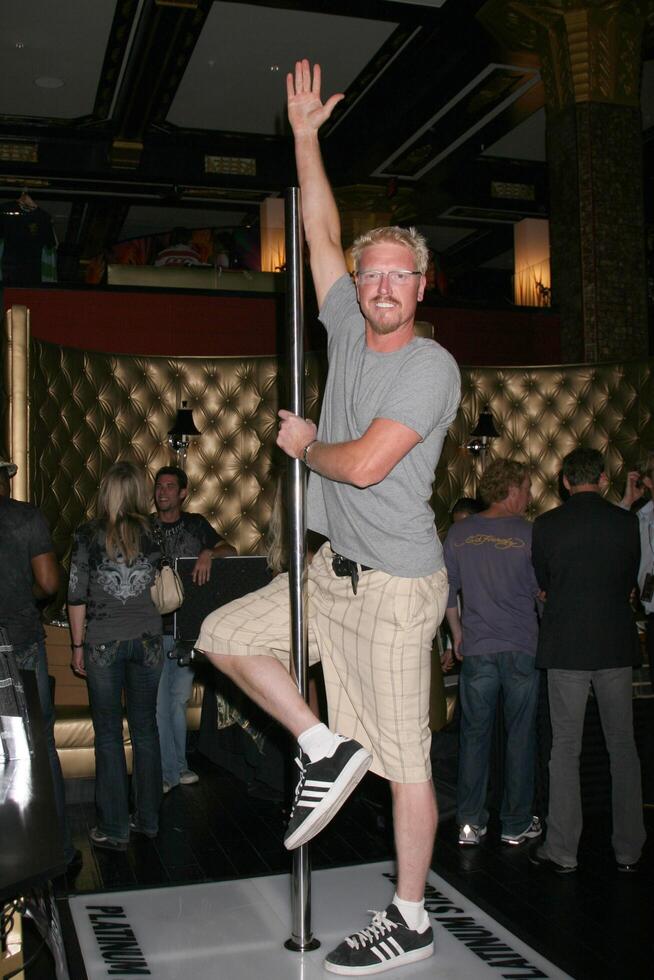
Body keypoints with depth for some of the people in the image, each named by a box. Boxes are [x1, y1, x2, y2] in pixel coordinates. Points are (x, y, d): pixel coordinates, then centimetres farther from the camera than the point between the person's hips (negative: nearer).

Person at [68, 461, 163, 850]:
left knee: (109, 734, 6)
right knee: (146, 729, 12)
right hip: (147, 640, 2)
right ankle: (148, 819, 21)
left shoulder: (88, 536, -5)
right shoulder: (155, 533, -1)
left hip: (104, 643, -2)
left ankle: (115, 829, 11)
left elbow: (77, 596, -3)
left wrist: (78, 645, 5)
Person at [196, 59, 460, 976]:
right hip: (333, 568, 8)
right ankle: (325, 748, 16)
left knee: (405, 759, 2)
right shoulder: (349, 332, 7)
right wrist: (306, 135, 14)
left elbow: (364, 463, -23)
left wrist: (304, 444, -4)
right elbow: (323, 236, 14)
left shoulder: (431, 366, -14)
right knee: (224, 635, 11)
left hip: (394, 587, -8)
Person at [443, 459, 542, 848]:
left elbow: (448, 590, 8)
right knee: (521, 735, 9)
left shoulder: (459, 534, 1)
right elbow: (543, 592, 0)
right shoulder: (529, 534, -8)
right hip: (522, 649, -2)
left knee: (474, 734, 9)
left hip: (476, 650, 2)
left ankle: (470, 822, 13)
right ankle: (517, 823, 17)